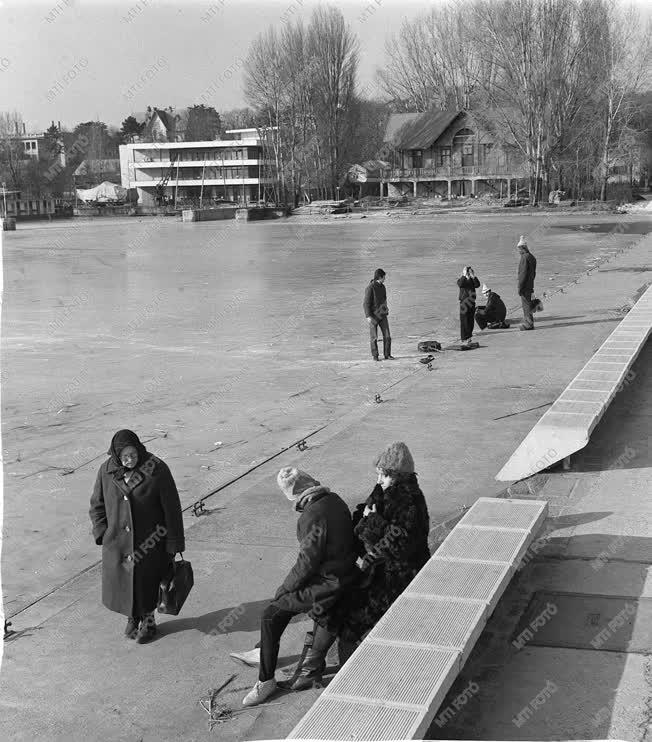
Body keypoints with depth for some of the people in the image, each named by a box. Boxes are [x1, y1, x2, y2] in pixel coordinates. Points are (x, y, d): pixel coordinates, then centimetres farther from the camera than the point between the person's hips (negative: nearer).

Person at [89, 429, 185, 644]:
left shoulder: (156, 470, -17)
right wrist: (102, 533, -2)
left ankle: (148, 620, 33)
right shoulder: (107, 471, -7)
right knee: (122, 581, 14)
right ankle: (132, 618, 39)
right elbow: (97, 505, 7)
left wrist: (174, 543, -9)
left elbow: (171, 508, -11)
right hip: (117, 543, 3)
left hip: (148, 541, -3)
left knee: (146, 581, 9)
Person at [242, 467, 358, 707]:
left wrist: (285, 588, -5)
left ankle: (266, 681, 8)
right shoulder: (334, 500, 2)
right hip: (344, 572, 9)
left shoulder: (314, 515, -25)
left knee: (271, 616, -2)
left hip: (326, 583, -9)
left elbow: (308, 562, -22)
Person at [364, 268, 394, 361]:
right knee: (374, 337, 3)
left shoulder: (382, 287, 8)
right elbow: (366, 303, -14)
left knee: (387, 336, 0)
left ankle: (387, 355, 8)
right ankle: (375, 356, 14)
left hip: (382, 315, 6)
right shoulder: (370, 288, -14)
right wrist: (368, 316, -19)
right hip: (373, 316, -6)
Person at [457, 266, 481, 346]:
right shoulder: (461, 280, -2)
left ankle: (469, 336, 19)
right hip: (464, 303, -4)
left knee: (471, 321, 7)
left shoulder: (472, 280, 8)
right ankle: (464, 339, -3)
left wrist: (473, 276, -18)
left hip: (471, 303, 4)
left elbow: (477, 285, -11)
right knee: (464, 322, -5)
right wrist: (464, 275, -25)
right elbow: (460, 284, -25)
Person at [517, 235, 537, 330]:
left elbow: (523, 273, -20)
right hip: (530, 285, 10)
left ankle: (529, 324, 0)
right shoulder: (532, 257, 13)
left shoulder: (525, 258, -17)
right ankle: (527, 322, 25)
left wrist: (520, 287, -17)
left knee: (526, 304, -4)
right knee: (527, 304, 17)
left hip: (525, 286, -10)